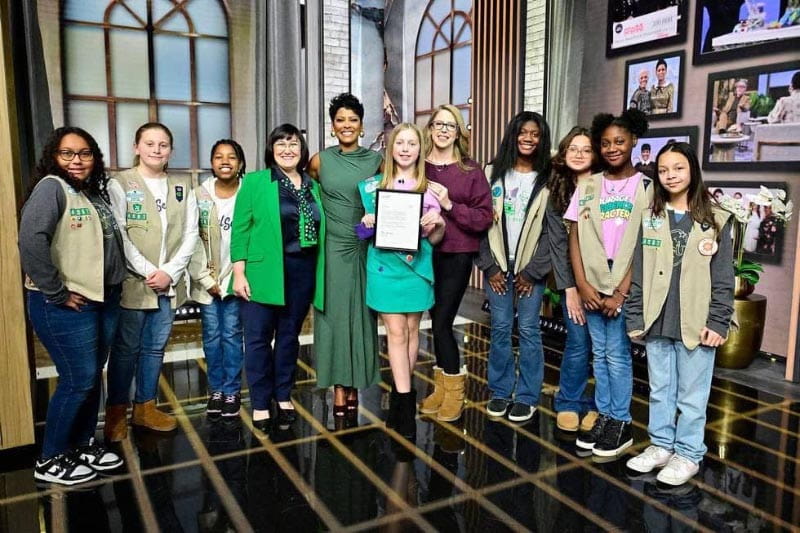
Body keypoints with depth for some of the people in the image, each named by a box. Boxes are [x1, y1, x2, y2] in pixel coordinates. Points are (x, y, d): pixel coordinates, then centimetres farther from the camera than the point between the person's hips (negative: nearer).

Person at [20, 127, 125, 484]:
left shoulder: (95, 192, 12)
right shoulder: (52, 187, -12)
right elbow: (31, 241, -25)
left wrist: (114, 286, 5)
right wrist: (56, 293, -21)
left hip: (104, 300, 8)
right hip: (66, 306, -8)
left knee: (93, 378, 15)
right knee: (78, 381, -1)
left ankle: (83, 446, 32)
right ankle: (50, 461, 17)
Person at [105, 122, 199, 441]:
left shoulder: (182, 187, 10)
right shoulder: (120, 184, -1)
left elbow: (190, 234, 4)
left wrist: (169, 272, -8)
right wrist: (149, 272, -15)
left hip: (169, 283, 4)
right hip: (132, 283, -3)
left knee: (155, 348, 12)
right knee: (126, 349, 5)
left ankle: (145, 407, 25)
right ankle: (116, 412, 20)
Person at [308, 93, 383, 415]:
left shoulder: (376, 160, 1)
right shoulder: (320, 161, 2)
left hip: (366, 247, 0)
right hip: (332, 247, 0)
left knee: (360, 313, 6)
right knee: (335, 313, 2)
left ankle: (355, 384, 17)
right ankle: (339, 386, 11)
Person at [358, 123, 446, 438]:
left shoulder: (428, 187, 3)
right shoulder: (373, 185, 5)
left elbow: (434, 239, 3)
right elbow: (369, 229, 13)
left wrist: (437, 224, -18)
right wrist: (368, 223, -10)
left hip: (417, 266, 1)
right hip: (385, 266, 0)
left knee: (412, 329, 10)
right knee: (396, 332, -1)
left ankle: (401, 392, 27)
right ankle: (406, 400, 5)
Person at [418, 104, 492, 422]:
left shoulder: (471, 171, -1)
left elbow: (485, 217, -6)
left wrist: (450, 205, -17)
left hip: (457, 255, -2)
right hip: (426, 253, 3)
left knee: (442, 322, -4)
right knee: (437, 321, 10)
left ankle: (453, 389, 16)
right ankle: (442, 386, 26)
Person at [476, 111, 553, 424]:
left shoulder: (547, 179, 0)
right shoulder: (494, 173, 4)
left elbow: (553, 230, -4)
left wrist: (532, 271, -8)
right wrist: (489, 266, -4)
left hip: (530, 267, -1)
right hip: (497, 265, 2)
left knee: (528, 330, 2)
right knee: (500, 328, 7)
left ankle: (527, 396, 16)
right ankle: (500, 391, 21)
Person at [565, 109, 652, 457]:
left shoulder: (646, 187, -2)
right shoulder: (588, 186, 7)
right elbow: (575, 237, 5)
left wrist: (621, 292, -11)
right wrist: (583, 285, -4)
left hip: (625, 288, -3)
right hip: (592, 286, 3)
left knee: (617, 356, 1)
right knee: (599, 354, 11)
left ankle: (621, 424, 15)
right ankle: (603, 417, 23)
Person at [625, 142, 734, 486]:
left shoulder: (715, 220, 0)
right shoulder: (649, 218, 7)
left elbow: (723, 277, -2)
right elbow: (638, 273, 6)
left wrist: (718, 322, -8)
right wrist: (635, 318, 2)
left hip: (696, 324, -2)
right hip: (657, 322, 3)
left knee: (692, 394, 6)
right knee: (659, 390, 14)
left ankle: (688, 454, 21)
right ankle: (661, 445, 28)